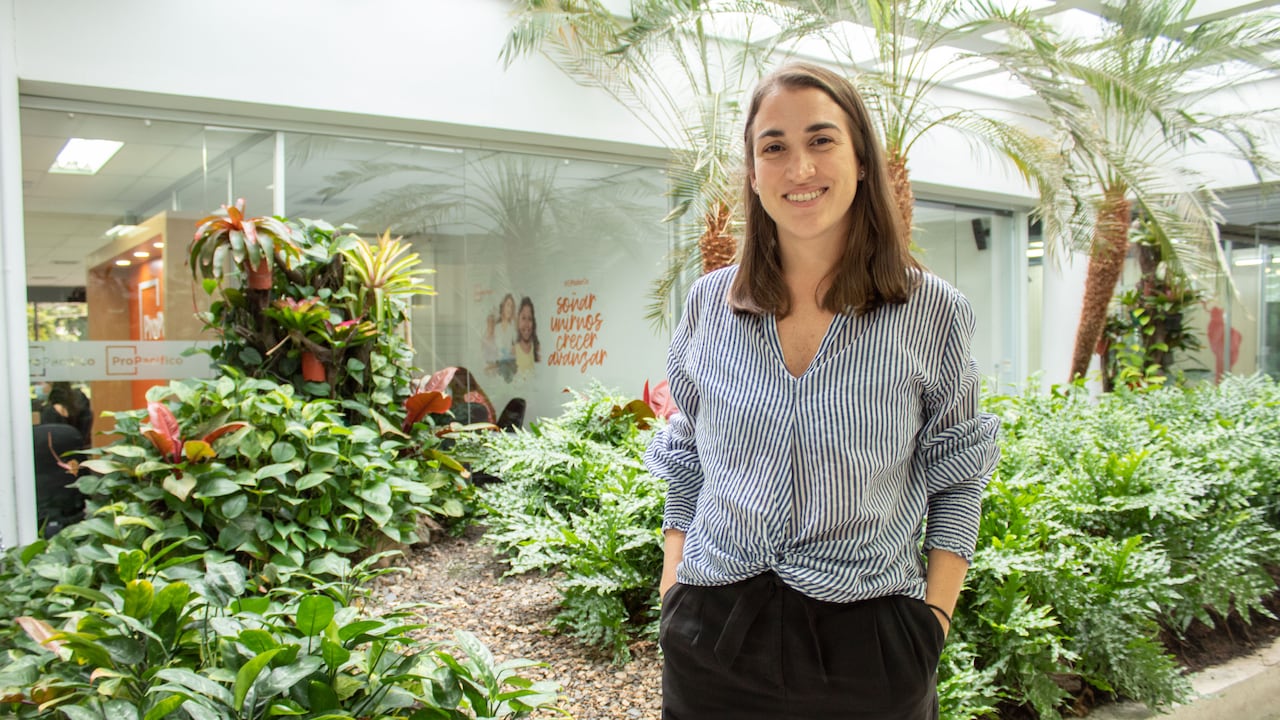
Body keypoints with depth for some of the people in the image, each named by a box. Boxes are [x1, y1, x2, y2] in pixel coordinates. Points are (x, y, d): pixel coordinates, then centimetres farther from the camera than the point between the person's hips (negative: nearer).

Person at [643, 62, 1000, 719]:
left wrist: (933, 621, -5)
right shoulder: (709, 303, 1)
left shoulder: (934, 313, -5)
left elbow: (956, 483, 2)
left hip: (866, 641, -1)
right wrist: (673, 593, 3)